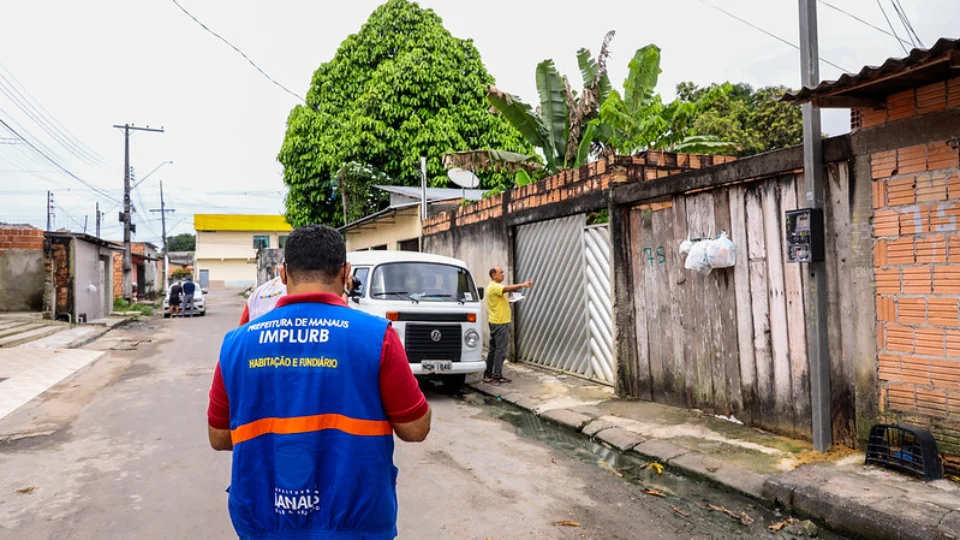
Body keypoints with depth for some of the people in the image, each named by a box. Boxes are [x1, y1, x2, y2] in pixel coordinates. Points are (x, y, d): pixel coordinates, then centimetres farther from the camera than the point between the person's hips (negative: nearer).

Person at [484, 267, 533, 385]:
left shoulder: (494, 287, 18)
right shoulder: (494, 287, -16)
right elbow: (507, 288, -34)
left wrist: (508, 301, 7)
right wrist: (522, 285, -45)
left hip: (495, 322, 11)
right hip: (501, 323, -11)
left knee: (493, 349, 14)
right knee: (500, 351, -6)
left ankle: (488, 374, 19)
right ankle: (497, 377, -3)